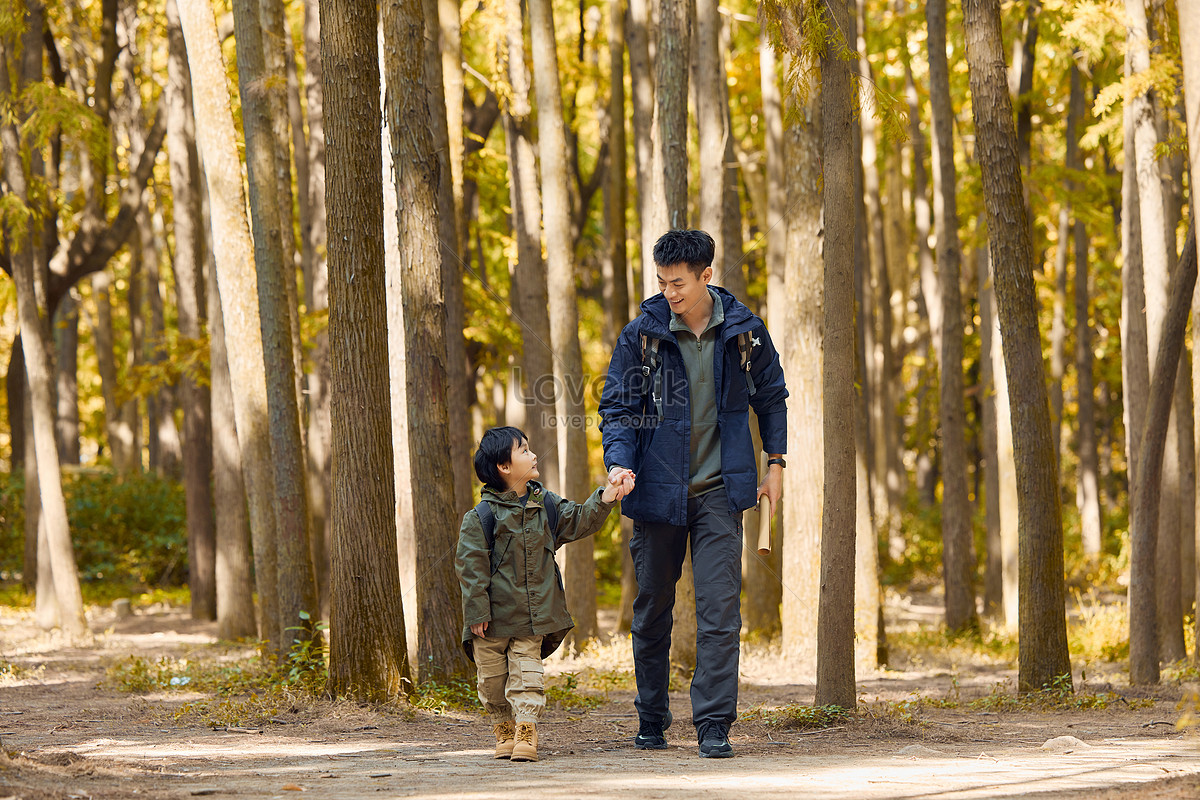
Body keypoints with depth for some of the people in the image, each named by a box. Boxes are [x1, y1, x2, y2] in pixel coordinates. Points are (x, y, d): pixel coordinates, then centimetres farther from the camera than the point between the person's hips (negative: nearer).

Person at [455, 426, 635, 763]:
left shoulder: (546, 505, 4)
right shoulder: (481, 517, -12)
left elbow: (579, 520, 16)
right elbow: (471, 567, -12)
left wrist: (608, 494, 2)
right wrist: (477, 612, -14)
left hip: (533, 616, 3)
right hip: (494, 619, -3)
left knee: (526, 675, -3)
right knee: (493, 678, 7)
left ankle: (526, 730, -3)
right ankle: (504, 729, 24)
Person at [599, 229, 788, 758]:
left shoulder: (743, 331, -1)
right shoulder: (642, 334, -4)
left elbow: (770, 396, 14)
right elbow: (617, 406, -1)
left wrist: (775, 463, 11)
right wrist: (619, 463, -17)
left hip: (718, 492, 0)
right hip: (657, 491, 0)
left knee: (720, 609, -10)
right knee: (652, 609, 9)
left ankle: (714, 724, -8)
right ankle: (651, 720, 23)